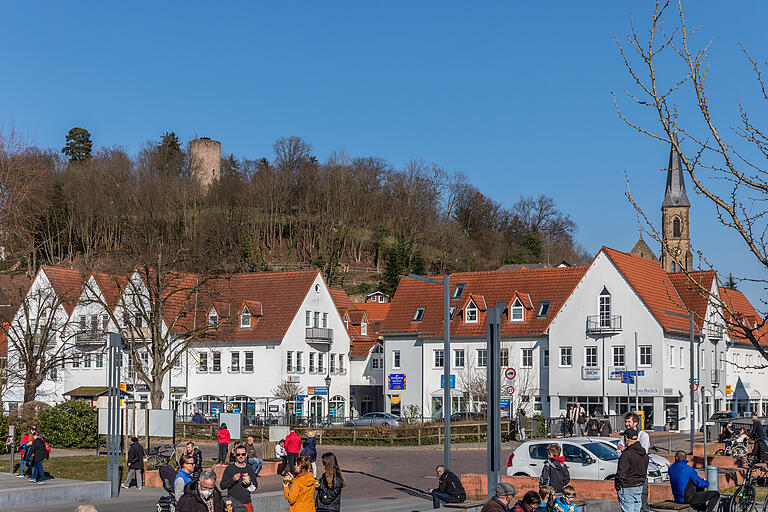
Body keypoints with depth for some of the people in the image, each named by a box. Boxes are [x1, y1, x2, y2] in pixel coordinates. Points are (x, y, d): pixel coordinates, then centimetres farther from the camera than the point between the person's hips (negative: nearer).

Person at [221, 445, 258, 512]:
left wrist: (249, 484, -10)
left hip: (246, 503, 2)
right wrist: (233, 480, -18)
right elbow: (222, 486, -4)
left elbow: (255, 486, 12)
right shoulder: (229, 468, -1)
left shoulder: (249, 468, 7)